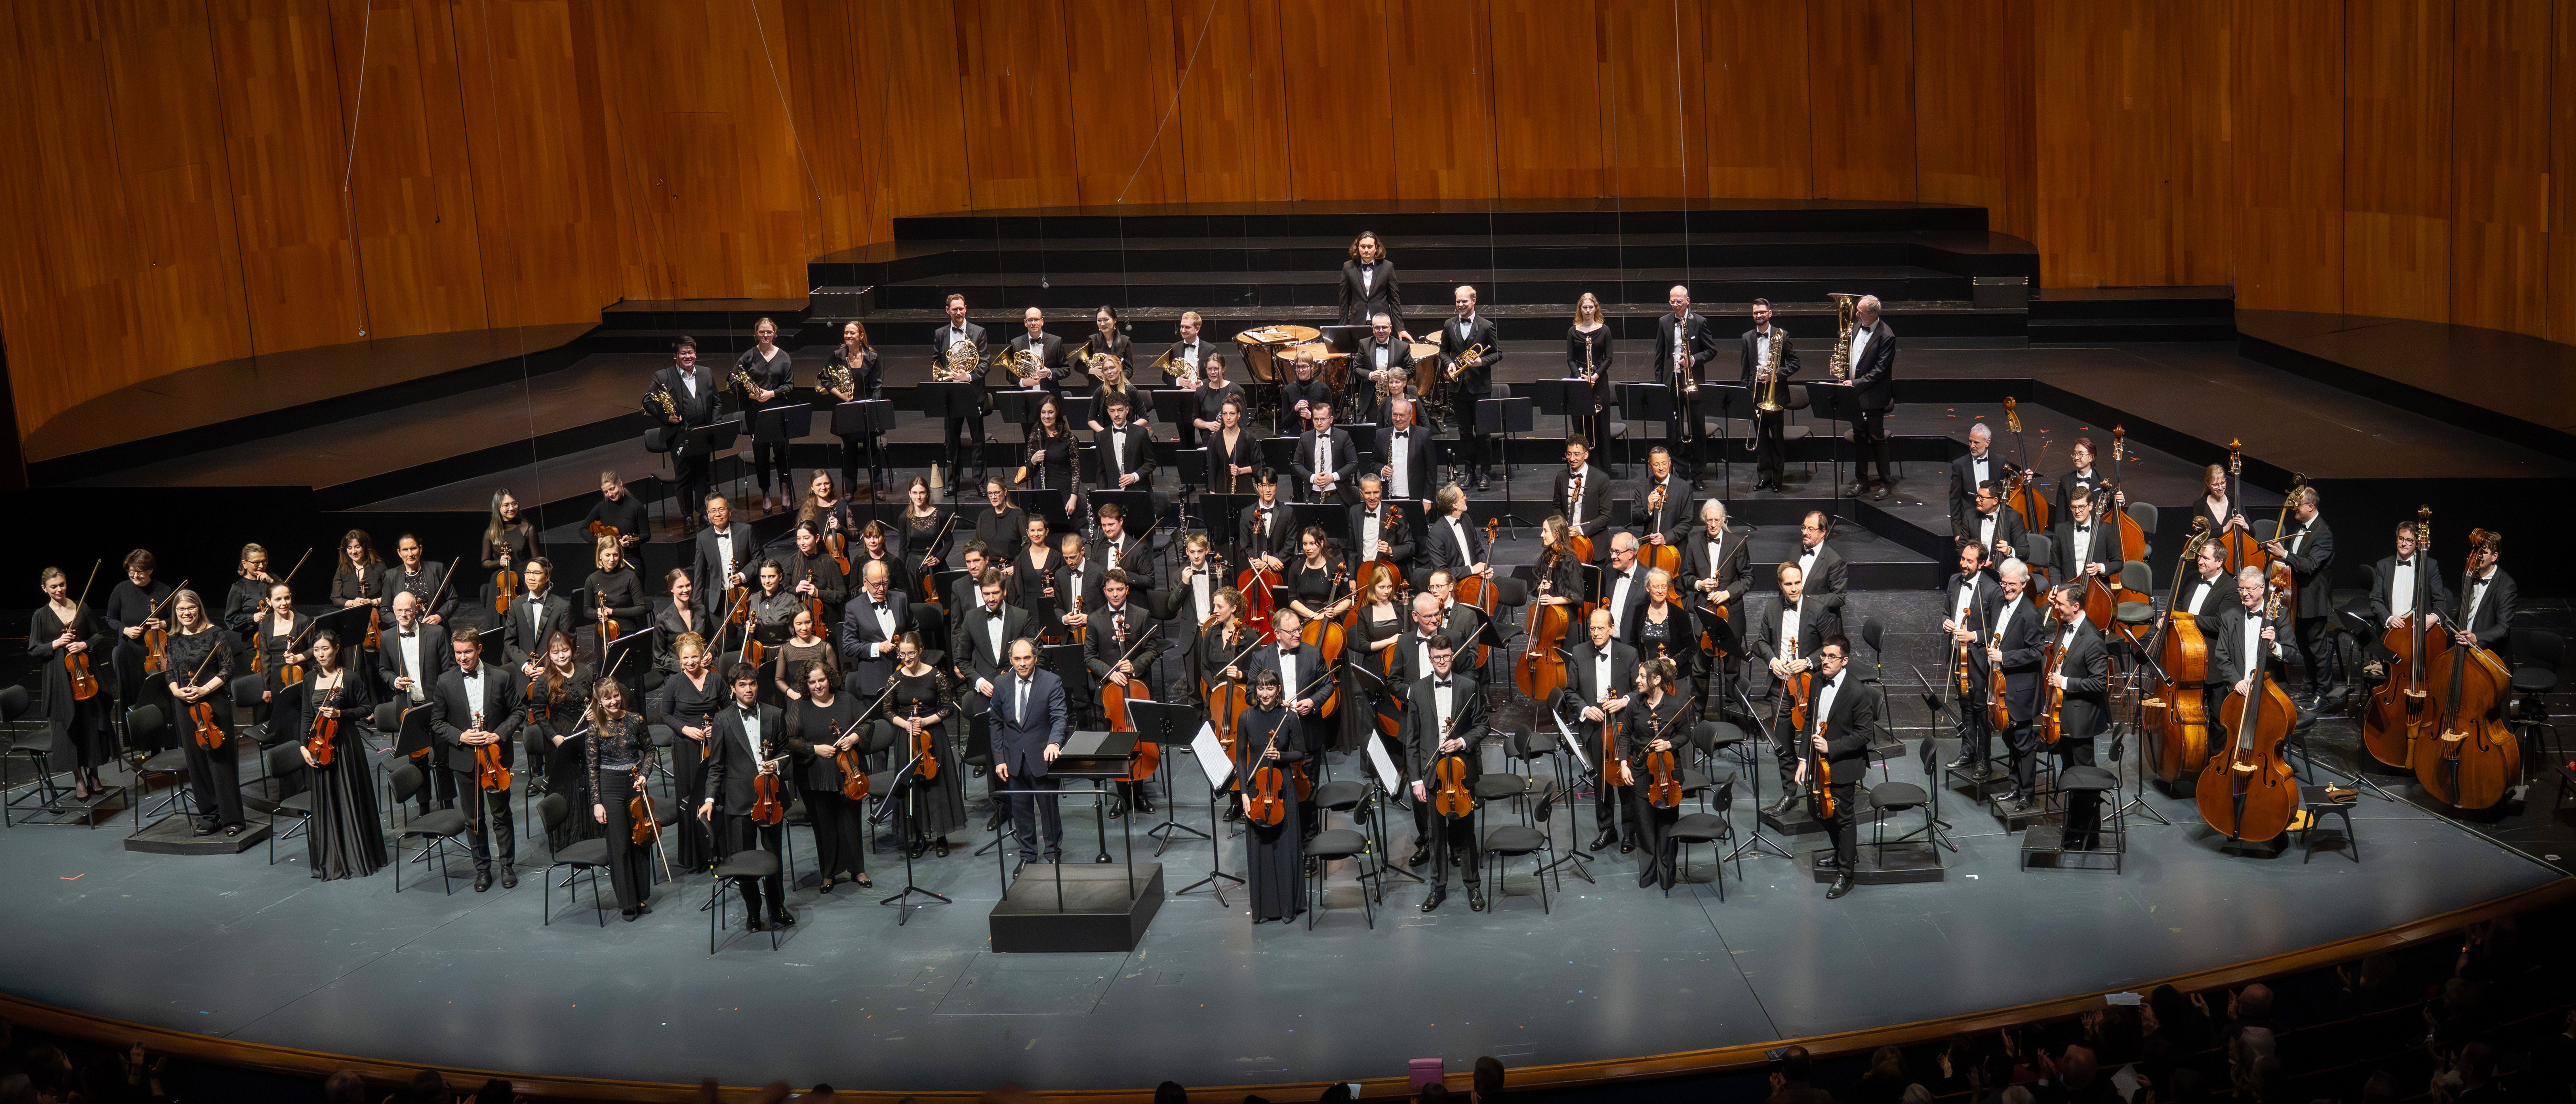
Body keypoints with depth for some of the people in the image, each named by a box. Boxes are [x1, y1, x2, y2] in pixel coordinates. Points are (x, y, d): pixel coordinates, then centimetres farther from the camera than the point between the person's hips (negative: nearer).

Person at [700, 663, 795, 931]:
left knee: (774, 855, 10)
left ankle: (777, 909, 27)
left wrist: (777, 764, -10)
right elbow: (716, 765, 1)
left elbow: (786, 751, 13)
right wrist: (710, 799, -7)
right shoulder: (723, 720, 0)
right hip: (739, 800, -1)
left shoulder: (774, 716, 4)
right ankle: (753, 912, 22)